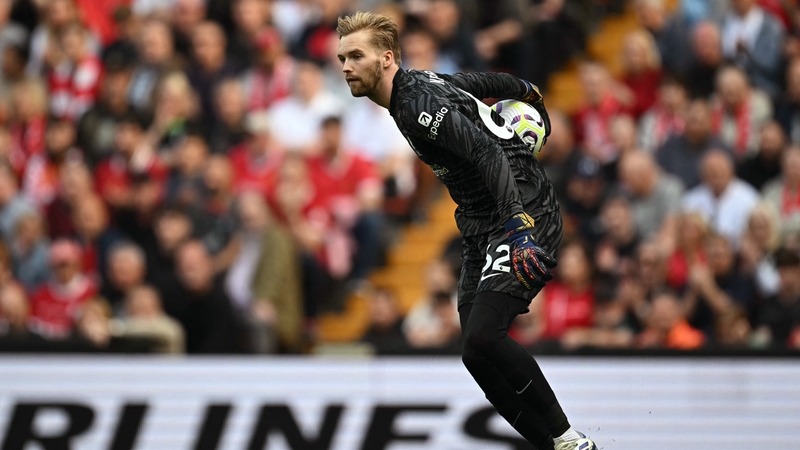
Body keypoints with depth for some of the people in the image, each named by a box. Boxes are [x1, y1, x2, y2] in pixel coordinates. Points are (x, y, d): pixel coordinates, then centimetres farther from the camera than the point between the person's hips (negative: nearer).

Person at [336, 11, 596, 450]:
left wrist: (517, 224, -38)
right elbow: (484, 82, 29)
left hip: (523, 217, -10)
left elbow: (488, 153, -28)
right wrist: (525, 91, 49)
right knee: (477, 352, -1)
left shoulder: (419, 104, -18)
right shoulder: (419, 86, 12)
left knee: (483, 339, -25)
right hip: (481, 229, 10)